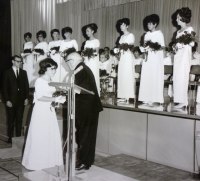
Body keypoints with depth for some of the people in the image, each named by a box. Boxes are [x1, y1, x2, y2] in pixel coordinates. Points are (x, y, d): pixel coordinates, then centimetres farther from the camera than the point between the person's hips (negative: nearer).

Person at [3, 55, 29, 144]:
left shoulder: (23, 72, 9)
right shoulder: (7, 73, 0)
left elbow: (26, 86, 9)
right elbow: (5, 88, -2)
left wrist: (26, 98, 2)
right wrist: (7, 100, -9)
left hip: (21, 100, 2)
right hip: (11, 100, -2)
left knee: (19, 119, 5)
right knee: (11, 120, 4)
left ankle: (18, 137, 13)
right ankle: (10, 137, 13)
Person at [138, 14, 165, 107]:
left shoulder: (159, 34, 0)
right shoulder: (147, 34, 17)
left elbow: (162, 47, -5)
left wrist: (153, 47, -18)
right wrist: (143, 48, -2)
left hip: (156, 59, -5)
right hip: (147, 59, 6)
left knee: (154, 78, -7)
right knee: (146, 78, 0)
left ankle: (153, 99, -5)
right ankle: (147, 99, 4)